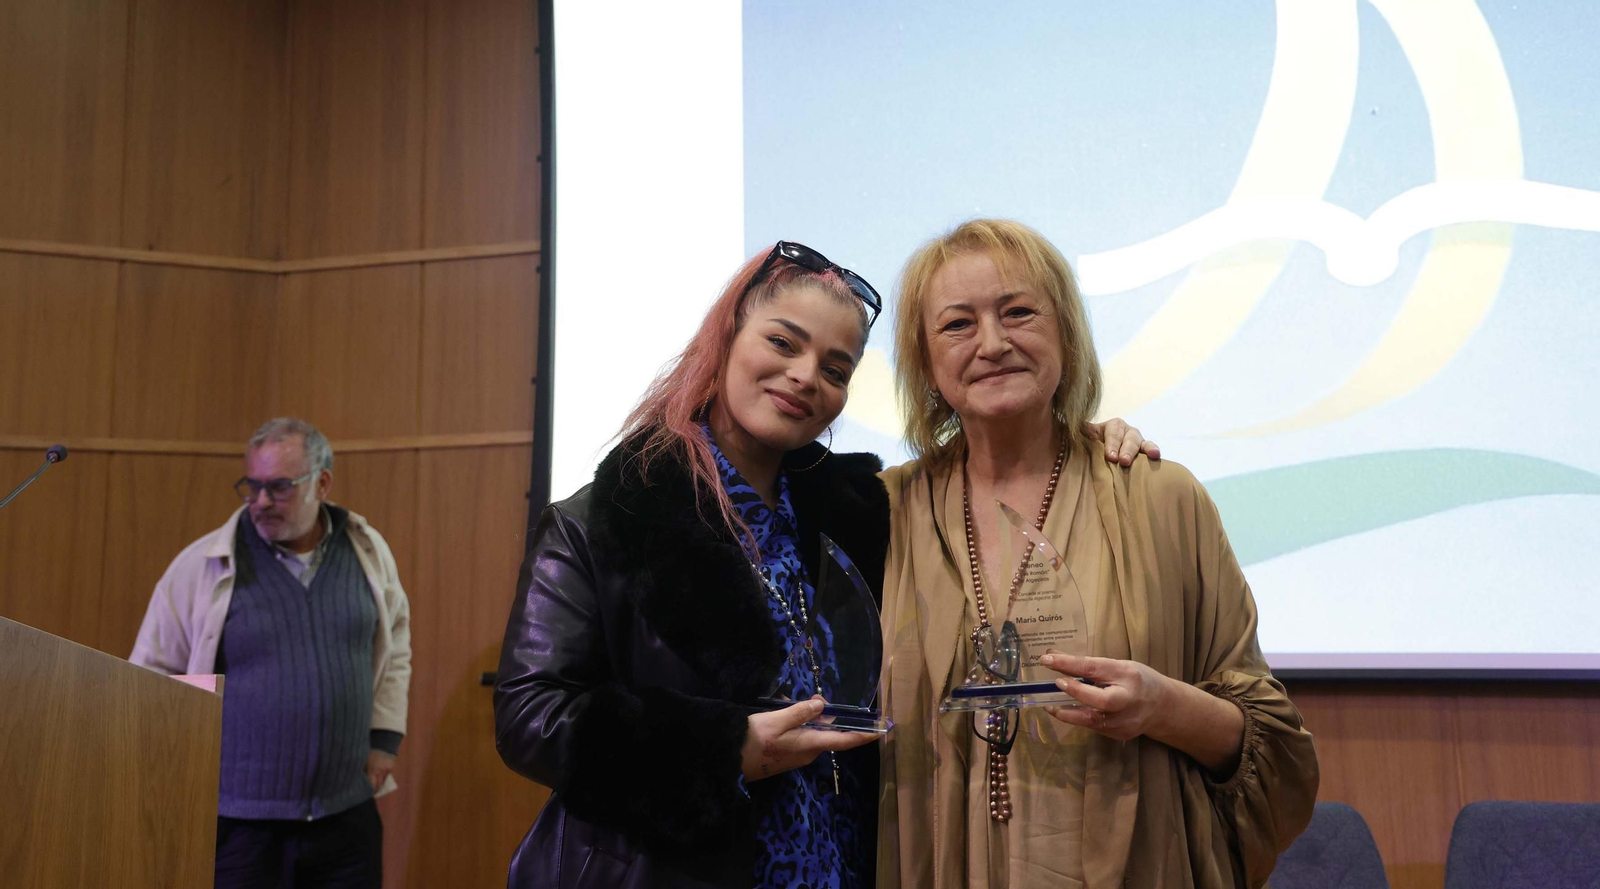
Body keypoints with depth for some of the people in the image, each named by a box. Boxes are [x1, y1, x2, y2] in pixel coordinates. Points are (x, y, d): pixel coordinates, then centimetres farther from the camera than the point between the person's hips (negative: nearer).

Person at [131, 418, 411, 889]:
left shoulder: (368, 552, 4)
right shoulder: (202, 566, -5)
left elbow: (394, 647, 17)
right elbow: (154, 676, 3)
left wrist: (384, 740, 10)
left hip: (347, 815, 3)